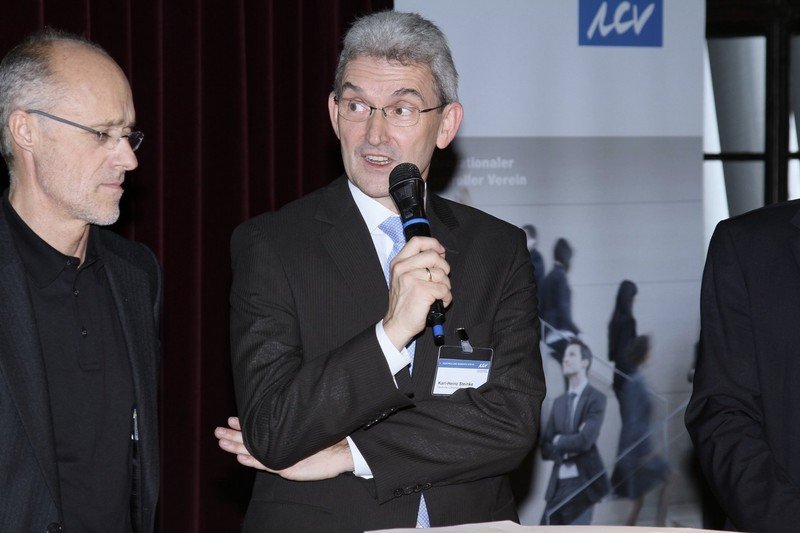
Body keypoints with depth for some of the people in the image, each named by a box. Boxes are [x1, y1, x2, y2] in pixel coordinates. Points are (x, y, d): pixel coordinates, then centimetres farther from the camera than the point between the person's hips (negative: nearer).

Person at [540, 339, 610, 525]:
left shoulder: (596, 398, -4)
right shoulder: (559, 402, 16)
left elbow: (585, 440, -18)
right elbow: (545, 449, 11)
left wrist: (559, 441, 0)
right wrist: (568, 449, -9)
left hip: (582, 484, -6)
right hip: (557, 485, 6)